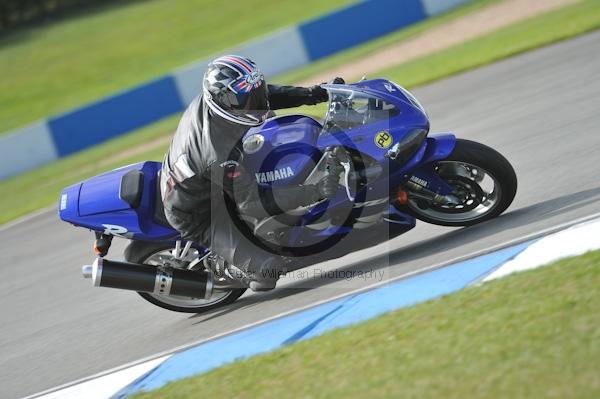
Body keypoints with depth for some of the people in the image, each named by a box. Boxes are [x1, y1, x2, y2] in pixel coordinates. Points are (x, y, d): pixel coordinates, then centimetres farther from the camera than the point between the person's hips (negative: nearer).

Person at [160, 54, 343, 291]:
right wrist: (314, 193, -41)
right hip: (197, 216, -9)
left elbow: (265, 94, 0)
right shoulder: (221, 153, -41)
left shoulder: (212, 97, -18)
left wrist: (310, 93, -9)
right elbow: (253, 204, -37)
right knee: (269, 268, -21)